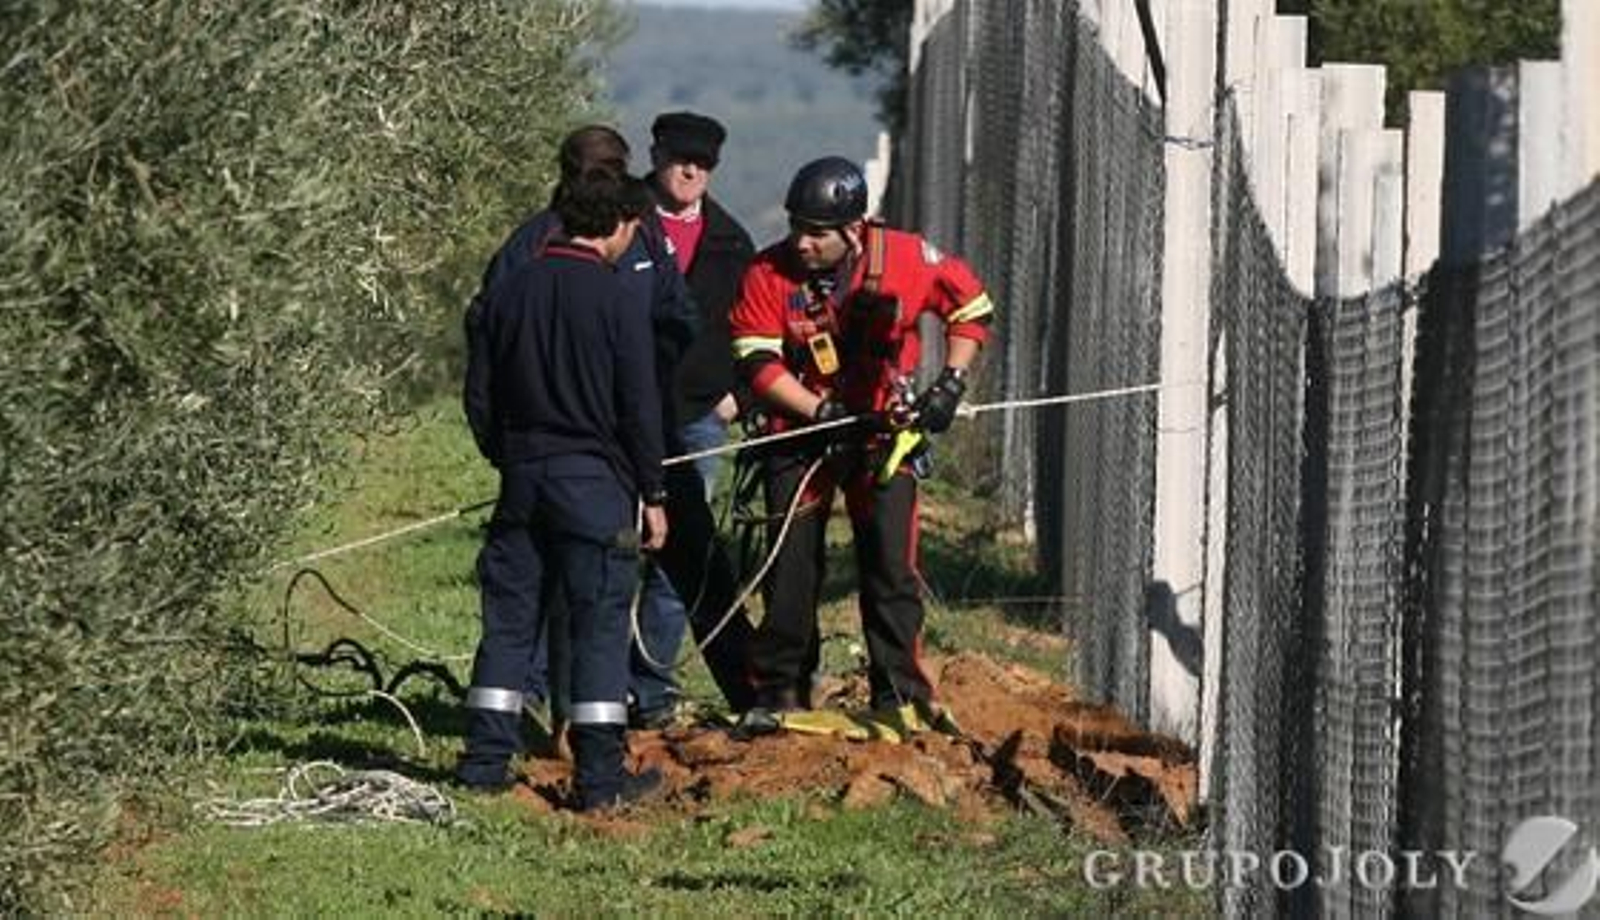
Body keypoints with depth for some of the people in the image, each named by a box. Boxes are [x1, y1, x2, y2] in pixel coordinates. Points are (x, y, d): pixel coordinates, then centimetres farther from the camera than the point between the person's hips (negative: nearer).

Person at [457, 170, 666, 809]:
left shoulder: (506, 294, 6)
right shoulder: (615, 300, -10)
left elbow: (479, 396, 9)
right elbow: (640, 409, -8)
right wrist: (653, 496, -1)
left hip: (522, 477, 5)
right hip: (594, 481, -5)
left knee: (509, 618, 11)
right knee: (600, 624, 0)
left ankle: (485, 760, 11)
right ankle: (601, 776, -1)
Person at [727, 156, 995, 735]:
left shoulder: (906, 260, -14)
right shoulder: (769, 275, -14)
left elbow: (971, 307, 0)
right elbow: (757, 362, -15)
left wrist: (951, 384, -9)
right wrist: (825, 414, -24)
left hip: (885, 426, 0)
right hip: (802, 428, 1)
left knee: (891, 563, -6)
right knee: (792, 562, 0)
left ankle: (900, 692, 1)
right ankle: (779, 691, 11)